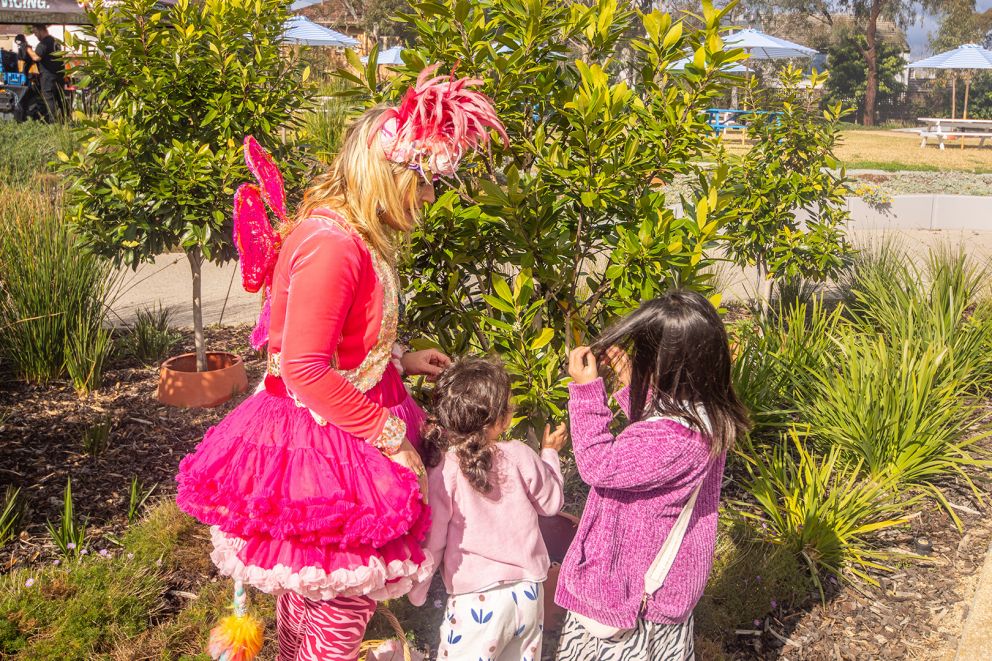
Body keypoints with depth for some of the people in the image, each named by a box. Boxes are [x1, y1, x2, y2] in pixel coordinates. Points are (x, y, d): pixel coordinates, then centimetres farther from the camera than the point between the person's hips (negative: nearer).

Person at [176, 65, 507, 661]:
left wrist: (399, 360, 16)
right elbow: (305, 369, -26)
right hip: (324, 443, -10)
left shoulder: (352, 236, 7)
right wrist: (391, 434, -20)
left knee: (306, 585, 23)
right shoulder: (332, 244, -24)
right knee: (345, 596, 3)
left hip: (334, 434, 10)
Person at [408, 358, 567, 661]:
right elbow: (551, 502, 9)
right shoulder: (521, 457, -9)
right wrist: (550, 453, 25)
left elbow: (430, 541, -10)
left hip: (476, 601, -4)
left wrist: (416, 591, 7)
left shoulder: (443, 472, -16)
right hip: (528, 593, 4)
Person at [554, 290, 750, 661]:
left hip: (636, 585, -9)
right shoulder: (705, 410, -7)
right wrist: (630, 382, 2)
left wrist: (586, 389, -22)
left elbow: (598, 465, -25)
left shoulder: (671, 436, -36)